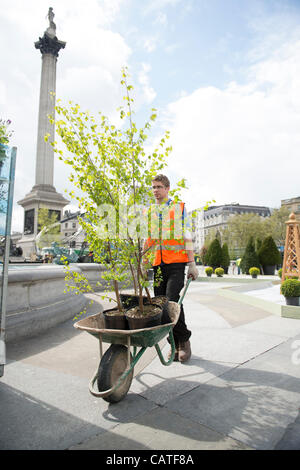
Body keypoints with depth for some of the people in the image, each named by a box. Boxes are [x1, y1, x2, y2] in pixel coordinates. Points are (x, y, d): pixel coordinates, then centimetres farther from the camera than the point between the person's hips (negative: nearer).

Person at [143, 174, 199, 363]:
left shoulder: (180, 208, 8)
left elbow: (187, 238, 4)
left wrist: (192, 265, -2)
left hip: (176, 263, -4)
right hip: (158, 264, 4)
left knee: (172, 300, -16)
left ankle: (184, 340, 7)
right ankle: (175, 344, 18)